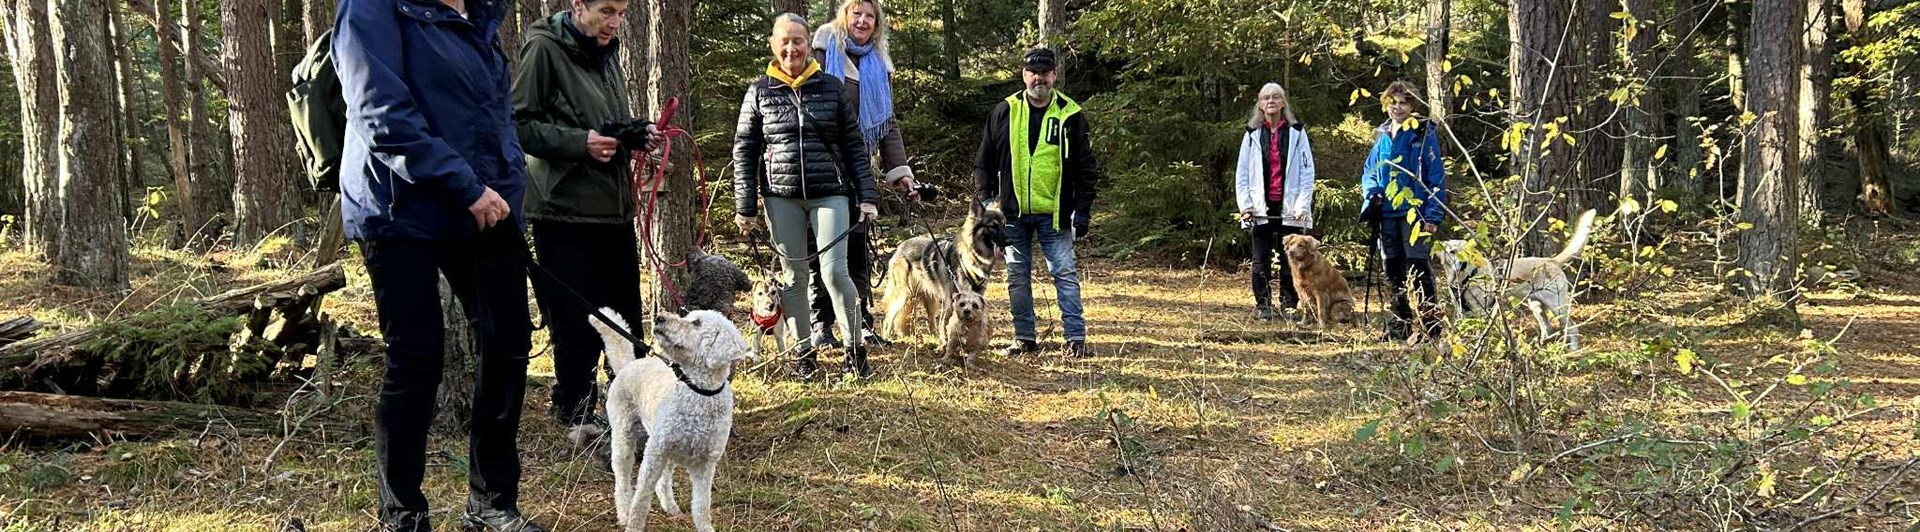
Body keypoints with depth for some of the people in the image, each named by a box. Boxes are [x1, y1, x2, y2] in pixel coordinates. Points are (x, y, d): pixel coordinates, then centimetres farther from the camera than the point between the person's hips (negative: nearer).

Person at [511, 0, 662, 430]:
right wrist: (580, 142, -23)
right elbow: (519, 123, -13)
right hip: (565, 206, -8)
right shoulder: (544, 48, -10)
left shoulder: (606, 52, 15)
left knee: (626, 313, 12)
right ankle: (573, 407, 15)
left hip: (614, 206, 8)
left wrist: (638, 133, 5)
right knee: (575, 318, 0)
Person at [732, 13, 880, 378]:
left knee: (835, 271, -9)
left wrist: (867, 196, 1)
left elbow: (854, 146, 6)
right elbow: (744, 150, 6)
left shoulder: (832, 88, 5)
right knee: (794, 275, 5)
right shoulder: (759, 92, 5)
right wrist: (744, 207, 1)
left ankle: (855, 348, 3)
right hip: (781, 195, 1)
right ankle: (803, 351, 17)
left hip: (830, 193, -1)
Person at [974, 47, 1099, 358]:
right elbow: (984, 161, 8)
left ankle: (1076, 337, 1)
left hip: (1054, 213, -2)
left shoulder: (1070, 114, 0)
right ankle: (1025, 338, 16)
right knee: (1017, 276, 8)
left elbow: (1085, 167, 2)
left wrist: (1082, 210, -4)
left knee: (1065, 273, -3)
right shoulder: (1004, 112, 3)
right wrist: (984, 199, 0)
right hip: (1012, 211, 2)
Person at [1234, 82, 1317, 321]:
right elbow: (1241, 172, 7)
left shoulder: (1297, 132, 5)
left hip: (1289, 209, -1)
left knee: (1290, 259, 1)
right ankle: (1262, 306, 9)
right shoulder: (1252, 135, 9)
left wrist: (1302, 205, -7)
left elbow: (1307, 171, 2)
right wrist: (1245, 204, -2)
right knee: (1261, 260, 3)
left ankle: (1289, 305, 8)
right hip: (1261, 208, 1)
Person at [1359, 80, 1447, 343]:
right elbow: (1369, 171, 23)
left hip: (1415, 211, -6)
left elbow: (1436, 175, -6)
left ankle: (1431, 324, -9)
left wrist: (1434, 215, -12)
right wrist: (1372, 192, 0)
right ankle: (1401, 323, 20)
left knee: (1418, 266, -13)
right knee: (1394, 269, 10)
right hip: (1388, 213, 6)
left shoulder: (1423, 133, -3)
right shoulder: (1382, 135, 15)